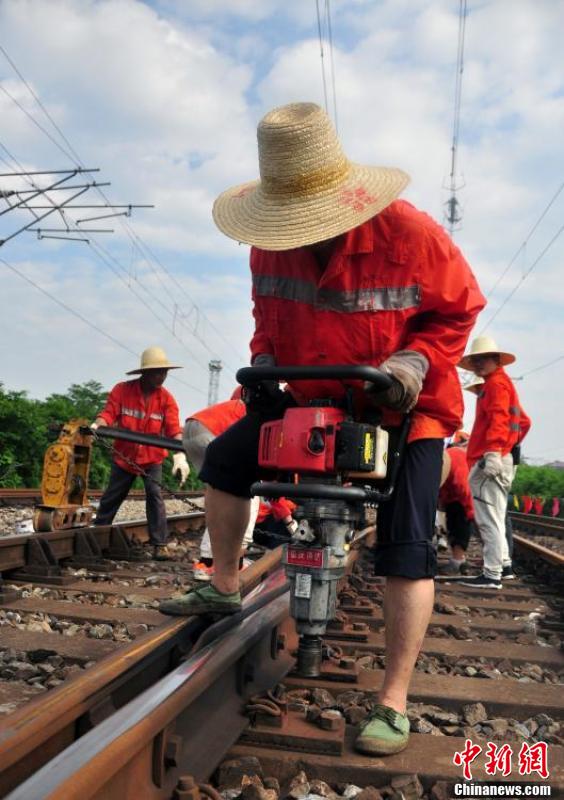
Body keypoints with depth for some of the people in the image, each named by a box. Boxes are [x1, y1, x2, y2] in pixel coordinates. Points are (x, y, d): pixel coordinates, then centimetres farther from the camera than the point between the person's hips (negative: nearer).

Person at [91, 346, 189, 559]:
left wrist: (180, 455, -35)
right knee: (110, 498, 12)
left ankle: (160, 545, -7)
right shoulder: (122, 390, -12)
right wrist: (98, 425, -39)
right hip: (124, 457, 0)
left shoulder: (166, 399, -12)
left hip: (152, 458, 0)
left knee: (155, 496, -12)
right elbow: (109, 413, -15)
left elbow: (174, 429, -20)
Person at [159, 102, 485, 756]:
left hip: (405, 408, -5)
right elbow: (269, 311, 10)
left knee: (405, 547, -12)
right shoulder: (271, 243, -9)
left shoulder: (408, 233, -23)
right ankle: (224, 589, 23)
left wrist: (416, 360, -26)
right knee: (224, 460, 4)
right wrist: (263, 357, -10)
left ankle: (393, 706, 0)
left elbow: (457, 309, -10)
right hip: (312, 396, 5)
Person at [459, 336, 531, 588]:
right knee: (494, 519, 17)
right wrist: (510, 446, 27)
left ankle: (492, 574, -8)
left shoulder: (496, 383, -5)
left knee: (488, 520, -10)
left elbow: (498, 419, -20)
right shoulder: (502, 383, 25)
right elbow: (524, 422, 30)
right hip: (499, 462, 11)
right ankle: (504, 565, 24)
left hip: (489, 461, -11)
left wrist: (493, 451, -30)